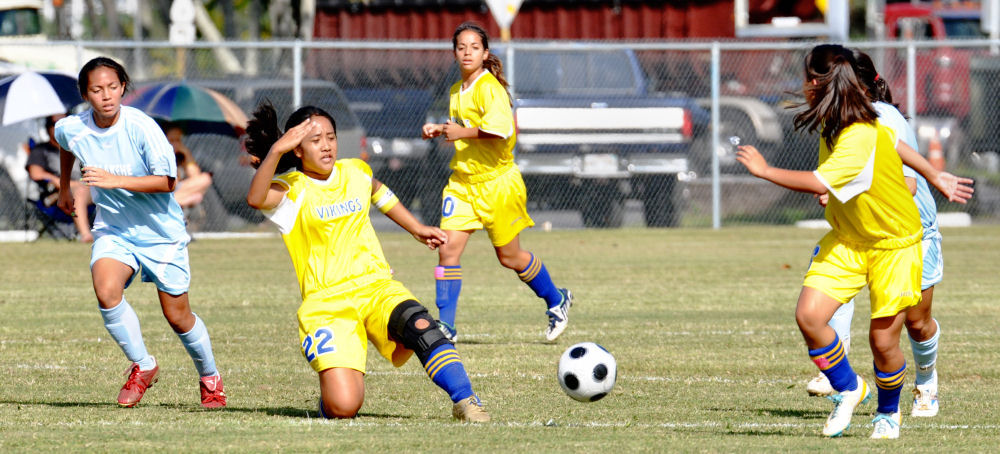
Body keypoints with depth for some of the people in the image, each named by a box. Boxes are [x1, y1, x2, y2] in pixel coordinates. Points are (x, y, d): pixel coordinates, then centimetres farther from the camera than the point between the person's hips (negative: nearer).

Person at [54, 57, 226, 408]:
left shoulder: (142, 128, -22)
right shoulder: (72, 129, -9)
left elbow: (167, 181, -24)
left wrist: (114, 180, -32)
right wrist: (64, 188, 30)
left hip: (161, 233, -3)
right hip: (113, 230, 3)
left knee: (177, 316, 4)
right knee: (106, 290, -26)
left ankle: (210, 377, 32)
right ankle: (142, 366, -6)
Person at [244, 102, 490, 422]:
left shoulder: (355, 173, 12)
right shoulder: (291, 189, -5)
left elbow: (380, 195, 37)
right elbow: (256, 198, -29)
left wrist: (417, 229, 36)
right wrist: (276, 149, -38)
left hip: (377, 287, 3)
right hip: (326, 304, -3)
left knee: (420, 325, -33)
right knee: (343, 407, -20)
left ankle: (464, 401, -25)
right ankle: (333, 382, 16)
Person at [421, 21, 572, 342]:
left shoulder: (490, 87, -15)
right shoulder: (457, 91, 10)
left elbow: (500, 129, -28)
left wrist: (462, 133, -25)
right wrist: (440, 130, 10)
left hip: (496, 181, -7)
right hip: (462, 180, 7)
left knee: (509, 257, 6)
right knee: (448, 249, -9)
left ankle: (556, 301, 30)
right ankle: (445, 325, -5)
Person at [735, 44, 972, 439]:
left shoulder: (860, 139, -30)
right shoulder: (831, 126, -2)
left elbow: (819, 184, -39)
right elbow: (892, 143, 13)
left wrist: (764, 170, -28)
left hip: (893, 245, -7)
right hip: (847, 240, 7)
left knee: (883, 339, -3)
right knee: (808, 315, -12)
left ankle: (888, 412, 27)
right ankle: (848, 389, 10)